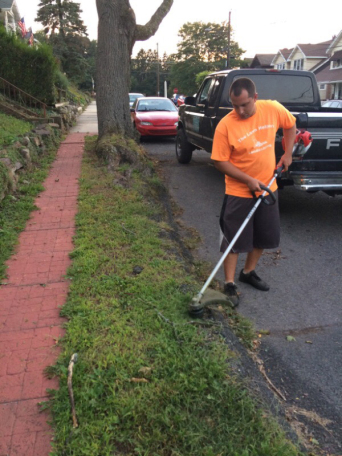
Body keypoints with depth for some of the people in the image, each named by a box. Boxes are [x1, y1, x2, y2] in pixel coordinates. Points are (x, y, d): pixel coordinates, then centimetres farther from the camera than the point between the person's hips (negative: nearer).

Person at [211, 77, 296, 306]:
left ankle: (248, 272, 34)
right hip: (239, 192, -5)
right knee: (234, 240, 0)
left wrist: (287, 153, 3)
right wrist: (249, 180, -20)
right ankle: (230, 284, 13)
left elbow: (291, 125, 12)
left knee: (267, 235, 15)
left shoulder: (273, 109, -8)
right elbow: (220, 161, -15)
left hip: (268, 187, 5)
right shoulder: (225, 125, -20)